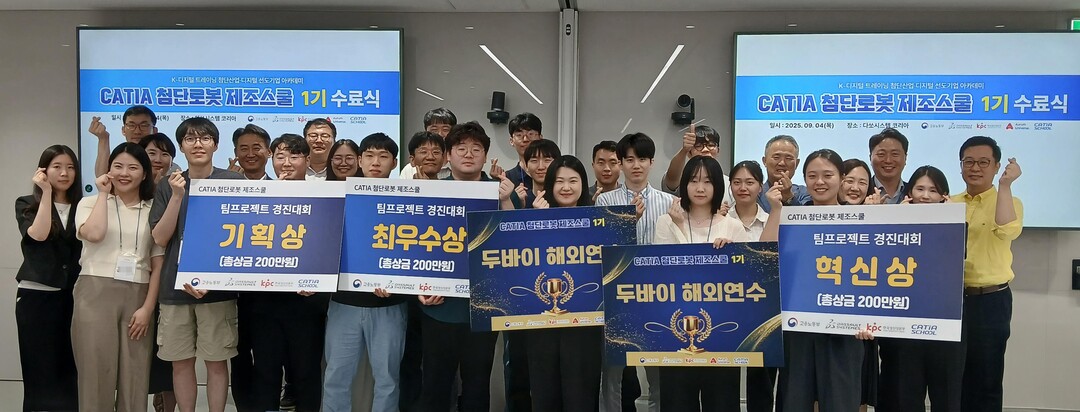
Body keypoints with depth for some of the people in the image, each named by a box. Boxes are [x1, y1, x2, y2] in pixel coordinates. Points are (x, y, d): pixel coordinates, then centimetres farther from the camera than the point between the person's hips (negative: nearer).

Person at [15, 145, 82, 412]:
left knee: (71, 368, 3)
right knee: (41, 369, 2)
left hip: (72, 297, 2)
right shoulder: (27, 205, 5)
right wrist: (46, 193, -11)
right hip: (36, 296, -2)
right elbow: (37, 235, -14)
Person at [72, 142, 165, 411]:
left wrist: (147, 307, -4)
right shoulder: (90, 202, 9)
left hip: (137, 297, 1)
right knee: (97, 371, -3)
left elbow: (158, 264, 6)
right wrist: (104, 193, -3)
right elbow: (93, 234, -14)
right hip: (96, 294, -1)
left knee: (134, 375, 0)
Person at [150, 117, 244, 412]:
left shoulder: (234, 183, 0)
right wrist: (177, 196, -11)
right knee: (181, 363, 8)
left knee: (216, 362, 2)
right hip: (175, 288, 2)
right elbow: (160, 238, 1)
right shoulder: (168, 187, 7)